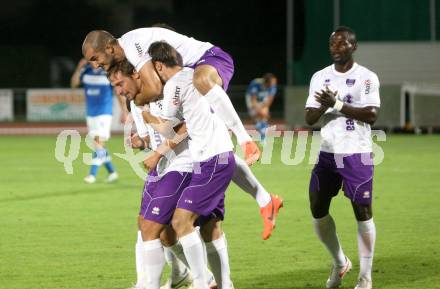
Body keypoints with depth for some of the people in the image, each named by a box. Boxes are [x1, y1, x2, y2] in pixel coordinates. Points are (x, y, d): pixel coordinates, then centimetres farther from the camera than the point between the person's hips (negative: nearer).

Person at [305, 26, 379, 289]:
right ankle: (340, 263, 25)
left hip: (357, 154, -5)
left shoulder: (367, 78, -6)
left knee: (363, 211, -5)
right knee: (318, 209, 4)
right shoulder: (320, 77, 9)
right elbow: (310, 118, 5)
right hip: (328, 152, 5)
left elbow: (372, 115, -17)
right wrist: (323, 106, -16)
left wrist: (337, 105, -21)